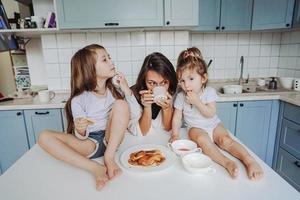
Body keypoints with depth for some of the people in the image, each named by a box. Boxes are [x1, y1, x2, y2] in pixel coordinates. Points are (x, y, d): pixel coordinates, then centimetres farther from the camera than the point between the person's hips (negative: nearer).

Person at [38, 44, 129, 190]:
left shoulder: (115, 90, 0)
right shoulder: (78, 100, -8)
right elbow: (81, 137, -6)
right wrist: (80, 130, -30)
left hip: (111, 140, 1)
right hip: (89, 144, -1)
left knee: (121, 104, -21)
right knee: (44, 137, -21)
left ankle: (109, 157, -19)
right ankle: (95, 167, -29)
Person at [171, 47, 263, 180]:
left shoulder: (209, 92, -9)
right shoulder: (180, 97, -5)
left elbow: (211, 114, -16)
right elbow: (177, 118, -4)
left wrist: (197, 102, -27)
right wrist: (175, 134, -18)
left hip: (213, 125, 1)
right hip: (196, 128, -1)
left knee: (225, 140, -26)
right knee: (202, 139, -33)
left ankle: (250, 161, -29)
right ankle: (227, 163, -42)